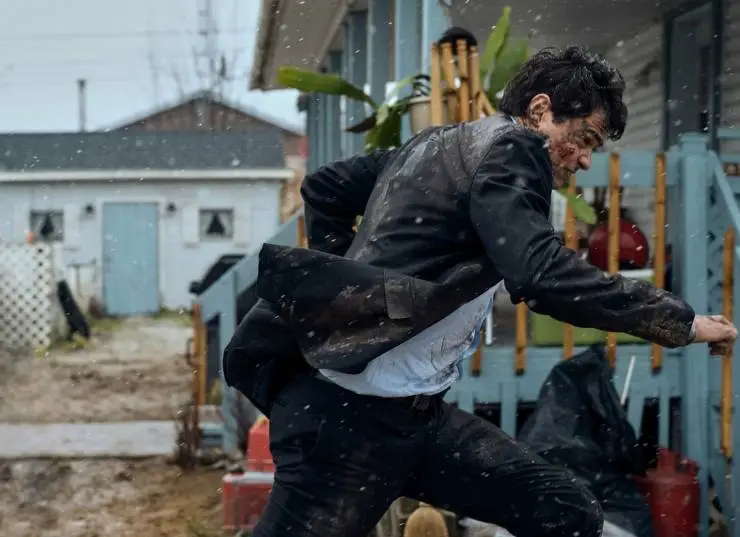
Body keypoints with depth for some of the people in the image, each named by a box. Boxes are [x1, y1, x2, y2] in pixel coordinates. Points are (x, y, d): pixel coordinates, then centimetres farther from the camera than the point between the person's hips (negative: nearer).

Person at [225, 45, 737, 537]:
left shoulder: (443, 143, 17)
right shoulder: (509, 147, -10)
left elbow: (325, 187, 26)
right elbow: (542, 275, -25)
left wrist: (348, 283, 25)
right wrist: (681, 319, -18)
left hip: (413, 411, 10)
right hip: (352, 413, -10)